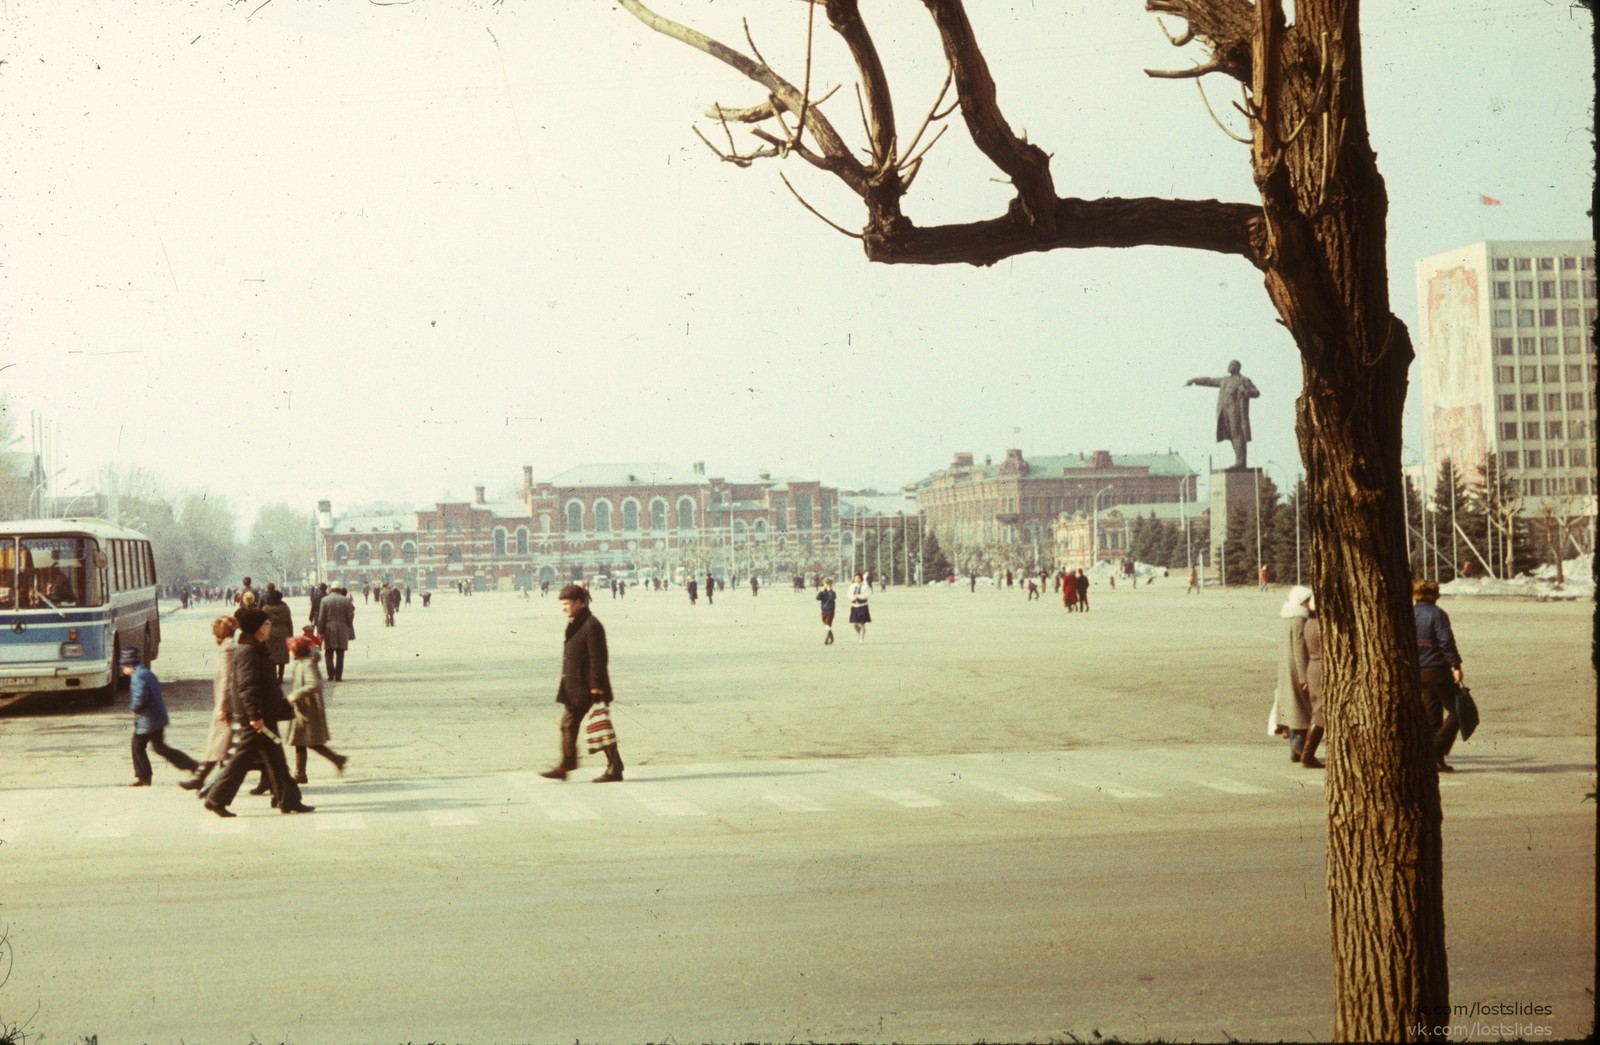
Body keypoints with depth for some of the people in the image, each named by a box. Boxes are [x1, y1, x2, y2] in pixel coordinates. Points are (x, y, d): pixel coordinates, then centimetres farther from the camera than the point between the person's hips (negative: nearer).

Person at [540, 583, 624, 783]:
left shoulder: (591, 625, -17)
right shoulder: (574, 624, 13)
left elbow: (598, 658, -20)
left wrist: (596, 686, -22)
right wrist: (565, 685, 19)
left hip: (589, 688, -10)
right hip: (575, 688, 10)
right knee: (568, 725, 11)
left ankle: (615, 770, 3)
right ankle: (565, 767, 18)